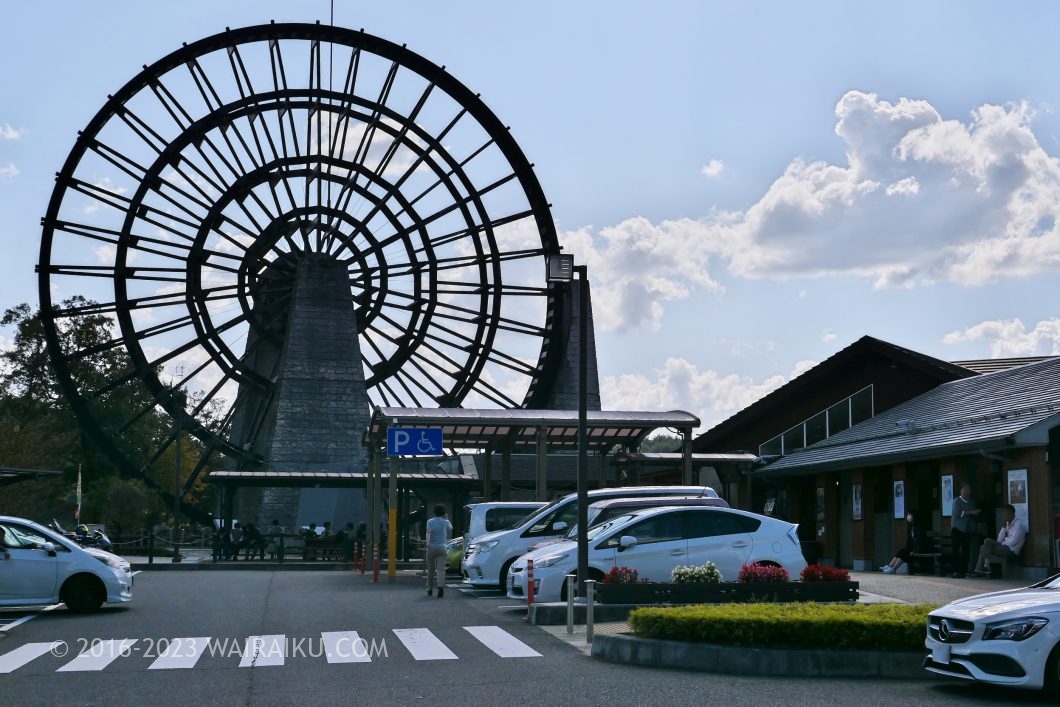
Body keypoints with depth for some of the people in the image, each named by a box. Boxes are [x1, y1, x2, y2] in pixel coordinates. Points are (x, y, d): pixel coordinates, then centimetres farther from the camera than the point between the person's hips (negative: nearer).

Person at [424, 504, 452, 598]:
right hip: (442, 547, 0)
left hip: (432, 547, 0)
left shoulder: (430, 522, 1)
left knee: (430, 569, 13)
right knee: (441, 569, -8)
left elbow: (429, 532, -17)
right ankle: (441, 586, -29)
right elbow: (451, 528, 27)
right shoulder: (445, 522, 5)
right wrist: (447, 519, 36)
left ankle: (430, 589, 23)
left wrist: (428, 543, -28)